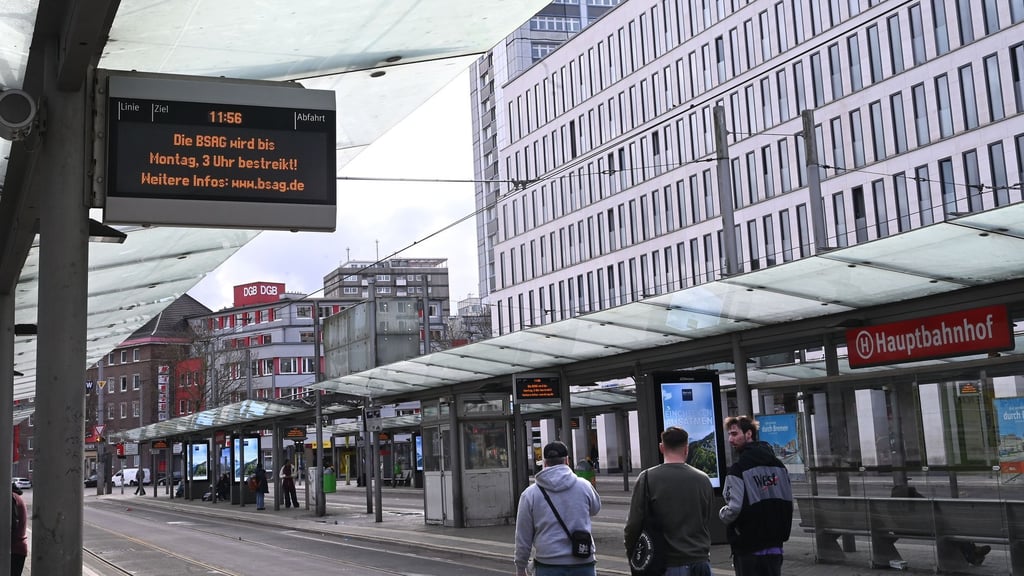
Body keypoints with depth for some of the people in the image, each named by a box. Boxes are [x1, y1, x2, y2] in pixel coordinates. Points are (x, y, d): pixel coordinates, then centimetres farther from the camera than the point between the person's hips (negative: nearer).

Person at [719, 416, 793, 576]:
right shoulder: (778, 464, 8)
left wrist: (722, 513, 0)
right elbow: (788, 502, 11)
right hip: (775, 546, 7)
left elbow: (734, 509, -21)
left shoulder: (739, 468, -15)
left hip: (749, 549, -7)